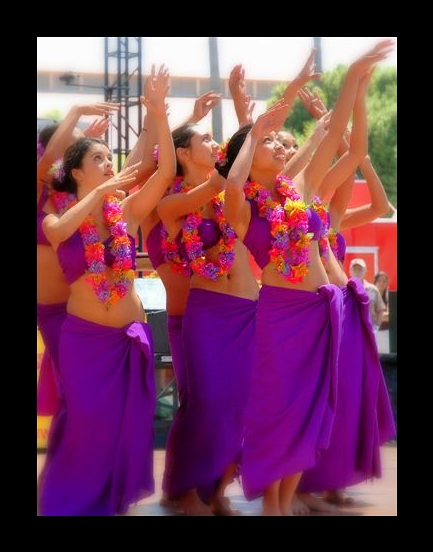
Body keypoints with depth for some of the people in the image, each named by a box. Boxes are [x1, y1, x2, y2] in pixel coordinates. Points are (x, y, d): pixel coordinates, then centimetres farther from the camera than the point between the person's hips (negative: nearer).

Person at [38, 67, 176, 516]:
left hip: (129, 334, 3)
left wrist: (159, 115, -18)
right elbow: (58, 232, -27)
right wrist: (102, 191, -26)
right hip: (83, 336, -3)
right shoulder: (57, 218, -2)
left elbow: (166, 171, -8)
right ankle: (72, 504, 12)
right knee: (87, 423, -3)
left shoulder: (127, 211, 2)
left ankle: (112, 502, 20)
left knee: (125, 424, 6)